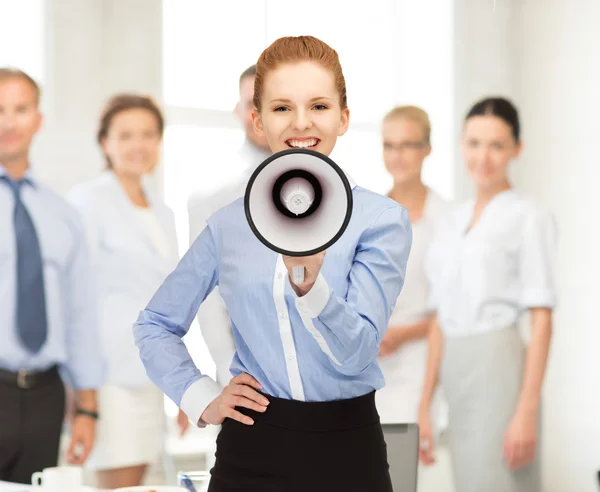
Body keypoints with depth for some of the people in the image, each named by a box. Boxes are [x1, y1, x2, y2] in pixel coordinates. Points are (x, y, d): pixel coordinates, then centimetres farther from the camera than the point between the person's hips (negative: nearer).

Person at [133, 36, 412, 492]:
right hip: (252, 451, 2)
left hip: (346, 451, -2)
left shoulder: (382, 218, -5)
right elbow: (155, 325, 16)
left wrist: (309, 284, -30)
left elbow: (358, 352, -14)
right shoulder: (229, 224, 4)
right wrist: (202, 399, 2)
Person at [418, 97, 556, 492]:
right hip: (458, 377, 7)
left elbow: (542, 319, -9)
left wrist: (527, 411, -17)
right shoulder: (455, 222, 16)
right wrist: (425, 408, 13)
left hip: (500, 371, -7)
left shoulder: (529, 217, -4)